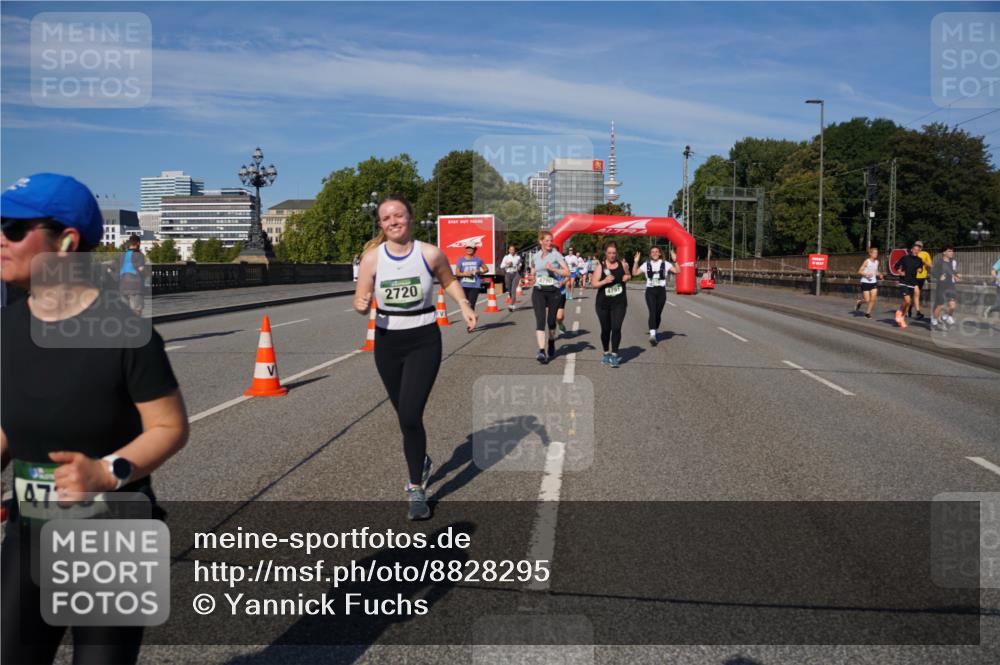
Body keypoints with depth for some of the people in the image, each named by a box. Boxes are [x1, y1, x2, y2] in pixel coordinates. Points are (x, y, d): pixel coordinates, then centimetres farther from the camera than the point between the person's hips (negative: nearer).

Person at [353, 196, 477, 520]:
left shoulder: (430, 254, -9)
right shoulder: (372, 257, -7)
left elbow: (449, 281, 11)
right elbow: (361, 303, -4)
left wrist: (464, 306, -4)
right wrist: (361, 305, -27)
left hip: (424, 341, -3)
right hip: (387, 342, 3)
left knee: (410, 415, -14)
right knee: (405, 416, 16)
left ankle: (416, 489, 4)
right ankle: (420, 462, 46)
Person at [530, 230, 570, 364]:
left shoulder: (556, 255, -3)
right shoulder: (536, 256, 10)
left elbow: (567, 272, -11)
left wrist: (554, 269, -21)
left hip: (553, 291, -2)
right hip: (538, 292, 2)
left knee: (551, 320, 10)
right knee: (540, 320, -13)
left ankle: (551, 345, 37)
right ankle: (541, 352, -20)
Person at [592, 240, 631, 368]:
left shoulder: (622, 265, 3)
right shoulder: (601, 266, -3)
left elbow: (629, 275, 22)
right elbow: (593, 283, -6)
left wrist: (627, 277, -1)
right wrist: (605, 281, -23)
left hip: (619, 303, 0)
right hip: (603, 303, 0)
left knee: (616, 328, -13)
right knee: (606, 329, 9)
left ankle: (614, 354, -5)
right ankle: (606, 353, 29)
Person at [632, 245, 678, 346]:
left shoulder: (665, 264, 5)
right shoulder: (646, 265, 8)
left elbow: (677, 271, -6)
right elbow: (635, 273, 5)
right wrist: (636, 262, -5)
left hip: (661, 290, 1)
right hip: (650, 290, -1)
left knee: (658, 314, 7)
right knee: (652, 312, -16)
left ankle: (654, 333, 25)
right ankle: (652, 335, -26)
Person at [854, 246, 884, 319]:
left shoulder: (877, 262, 5)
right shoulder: (867, 261, -11)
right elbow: (859, 271, -10)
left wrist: (879, 275, 0)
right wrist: (866, 274, -25)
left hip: (874, 282, 5)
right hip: (865, 282, -5)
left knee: (873, 299, -4)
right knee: (867, 300, -5)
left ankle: (868, 312, 11)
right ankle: (859, 302, 28)